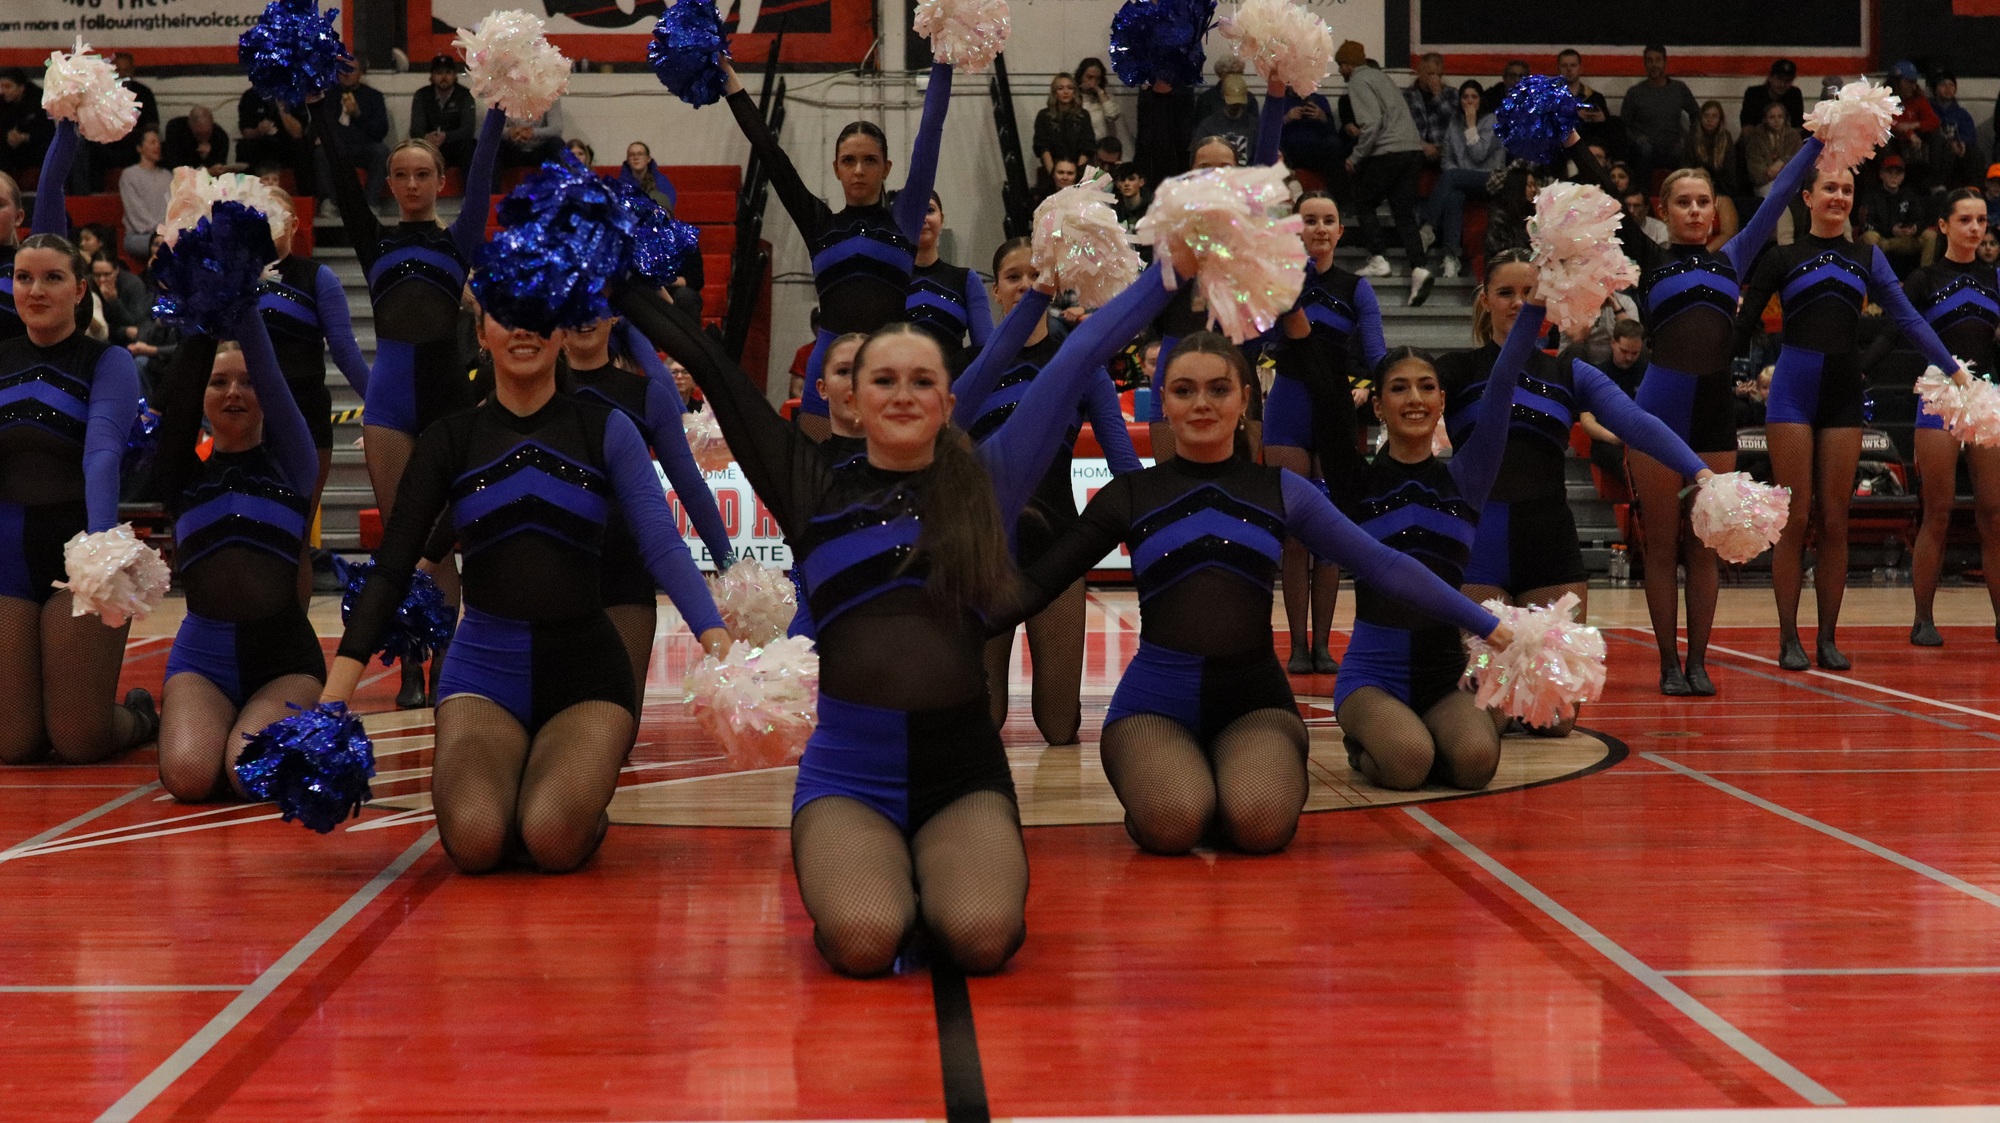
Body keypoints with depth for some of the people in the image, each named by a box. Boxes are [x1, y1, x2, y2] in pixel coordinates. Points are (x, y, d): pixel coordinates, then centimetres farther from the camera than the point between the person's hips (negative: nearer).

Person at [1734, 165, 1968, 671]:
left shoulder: (1867, 258, 11)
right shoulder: (1781, 258, 4)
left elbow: (1907, 317, 8)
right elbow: (1744, 325, 3)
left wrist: (1952, 368, 1)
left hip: (1844, 396, 3)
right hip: (1794, 389, -3)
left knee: (1834, 521, 3)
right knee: (1796, 518, -4)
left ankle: (1828, 638, 9)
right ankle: (1789, 639, 2)